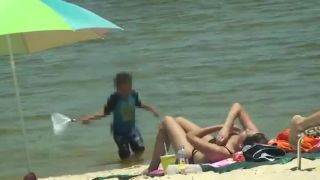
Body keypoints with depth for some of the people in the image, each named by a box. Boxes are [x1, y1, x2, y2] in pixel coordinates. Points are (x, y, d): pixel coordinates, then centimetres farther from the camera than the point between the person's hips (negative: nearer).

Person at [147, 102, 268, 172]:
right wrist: (226, 128, -34)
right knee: (178, 120, 26)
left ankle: (152, 169, 23)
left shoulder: (221, 152, -48)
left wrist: (219, 127, -34)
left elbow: (190, 136, -36)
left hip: (192, 155, -6)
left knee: (167, 121, 11)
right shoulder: (254, 138, -32)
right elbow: (237, 107, -20)